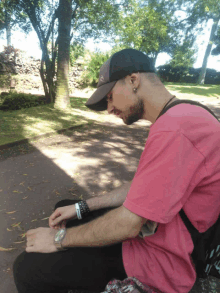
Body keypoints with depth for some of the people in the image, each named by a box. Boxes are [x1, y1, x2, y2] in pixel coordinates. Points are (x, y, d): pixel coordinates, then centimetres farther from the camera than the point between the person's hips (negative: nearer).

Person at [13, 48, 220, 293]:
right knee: (65, 209, 17)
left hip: (163, 256, -9)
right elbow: (139, 187, 8)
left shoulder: (173, 130, -28)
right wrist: (81, 207, 4)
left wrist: (59, 239, -9)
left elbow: (127, 225, -26)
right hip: (152, 224, 9)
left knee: (28, 268, -10)